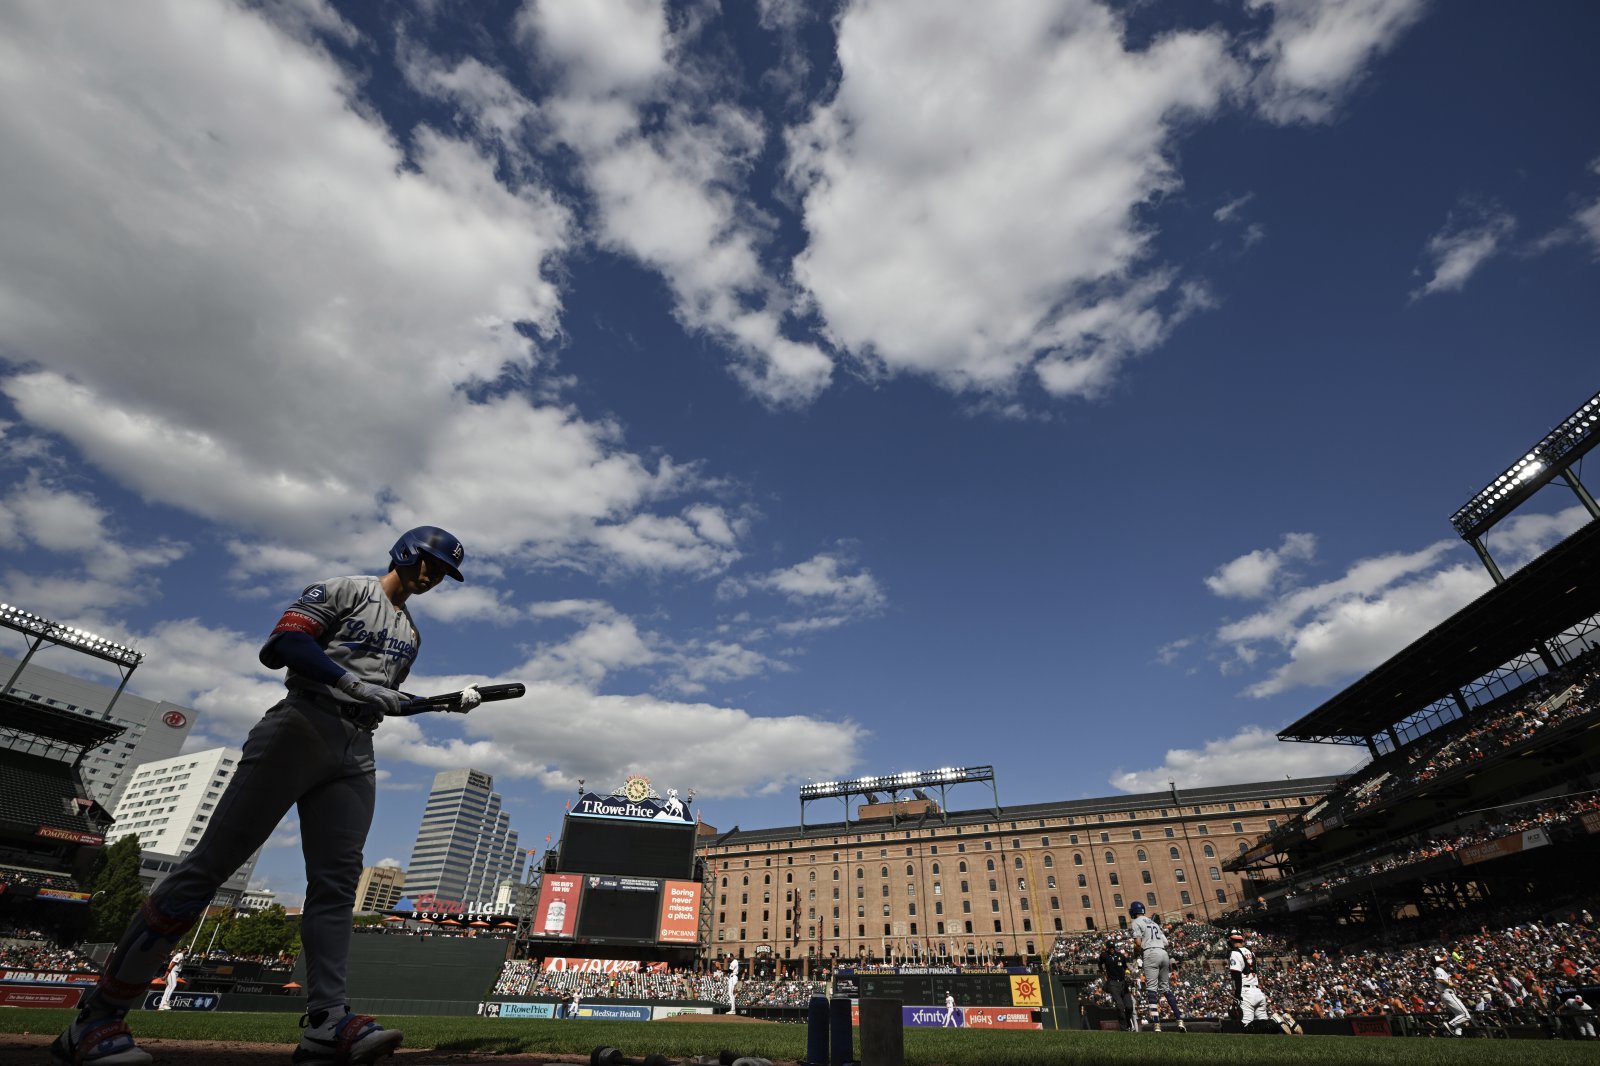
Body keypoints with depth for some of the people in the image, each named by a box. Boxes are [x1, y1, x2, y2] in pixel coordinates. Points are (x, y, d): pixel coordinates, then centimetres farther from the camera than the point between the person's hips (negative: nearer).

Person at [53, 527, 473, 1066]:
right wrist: (353, 683, -19)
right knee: (212, 862, -6)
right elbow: (285, 642, -10)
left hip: (356, 754, 6)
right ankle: (96, 1016, 5)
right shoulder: (343, 590, 3)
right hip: (301, 728, -6)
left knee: (337, 880, -2)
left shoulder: (410, 632, 24)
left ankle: (326, 1022, -5)